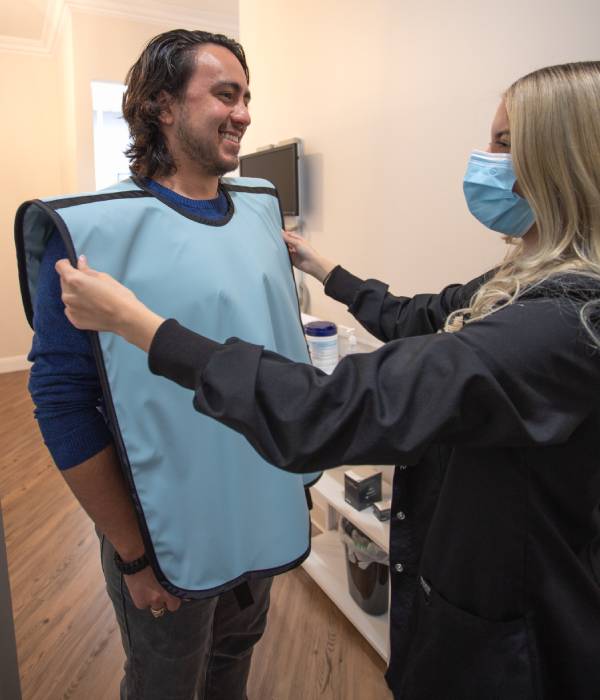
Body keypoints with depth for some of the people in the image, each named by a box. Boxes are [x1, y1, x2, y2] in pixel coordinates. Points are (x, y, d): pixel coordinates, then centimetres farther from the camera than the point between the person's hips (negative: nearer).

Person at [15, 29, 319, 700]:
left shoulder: (263, 206, 1)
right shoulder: (91, 231, -17)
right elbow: (64, 405, -15)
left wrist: (297, 482, 10)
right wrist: (134, 556, -10)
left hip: (265, 515, 5)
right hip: (174, 540, -4)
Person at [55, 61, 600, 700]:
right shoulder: (532, 283, -3)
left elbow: (329, 414, -38)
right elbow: (409, 318, 11)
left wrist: (132, 319, -32)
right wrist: (317, 266, 19)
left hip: (490, 636, -7)